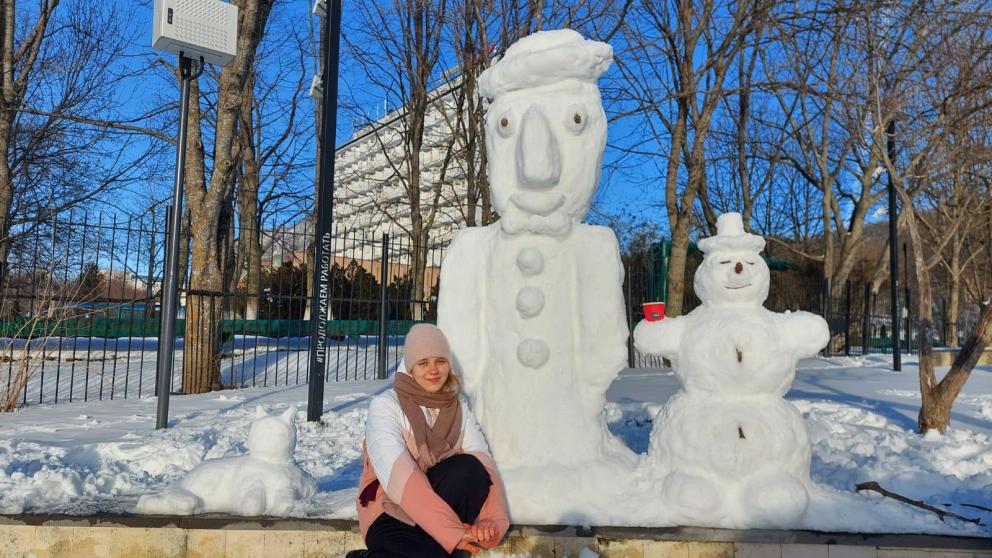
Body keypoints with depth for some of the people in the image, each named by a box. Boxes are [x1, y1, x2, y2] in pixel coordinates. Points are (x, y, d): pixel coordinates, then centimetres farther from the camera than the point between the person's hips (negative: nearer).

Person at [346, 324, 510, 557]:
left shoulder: (459, 407, 7)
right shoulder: (385, 406, -8)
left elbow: (482, 462, -10)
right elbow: (398, 476, -23)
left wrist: (493, 518, -31)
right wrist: (451, 531, -33)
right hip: (393, 513, -3)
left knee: (468, 469, -27)